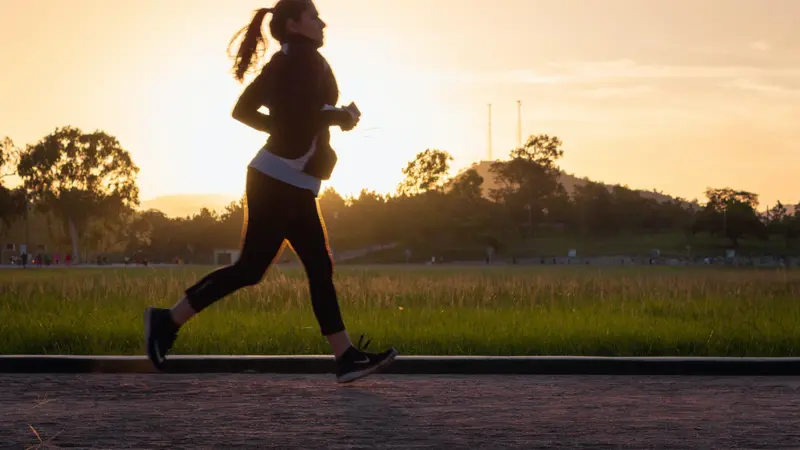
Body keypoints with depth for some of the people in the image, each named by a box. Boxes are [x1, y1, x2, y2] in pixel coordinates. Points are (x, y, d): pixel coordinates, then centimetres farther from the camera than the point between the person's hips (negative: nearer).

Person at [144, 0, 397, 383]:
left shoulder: (284, 63, 17)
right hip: (280, 182, -10)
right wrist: (344, 117, -6)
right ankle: (169, 320, 0)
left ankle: (346, 358, 3)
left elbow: (244, 111, 18)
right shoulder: (303, 58, -9)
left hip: (293, 186, 10)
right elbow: (304, 113, -22)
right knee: (251, 269, -7)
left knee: (319, 269, 5)